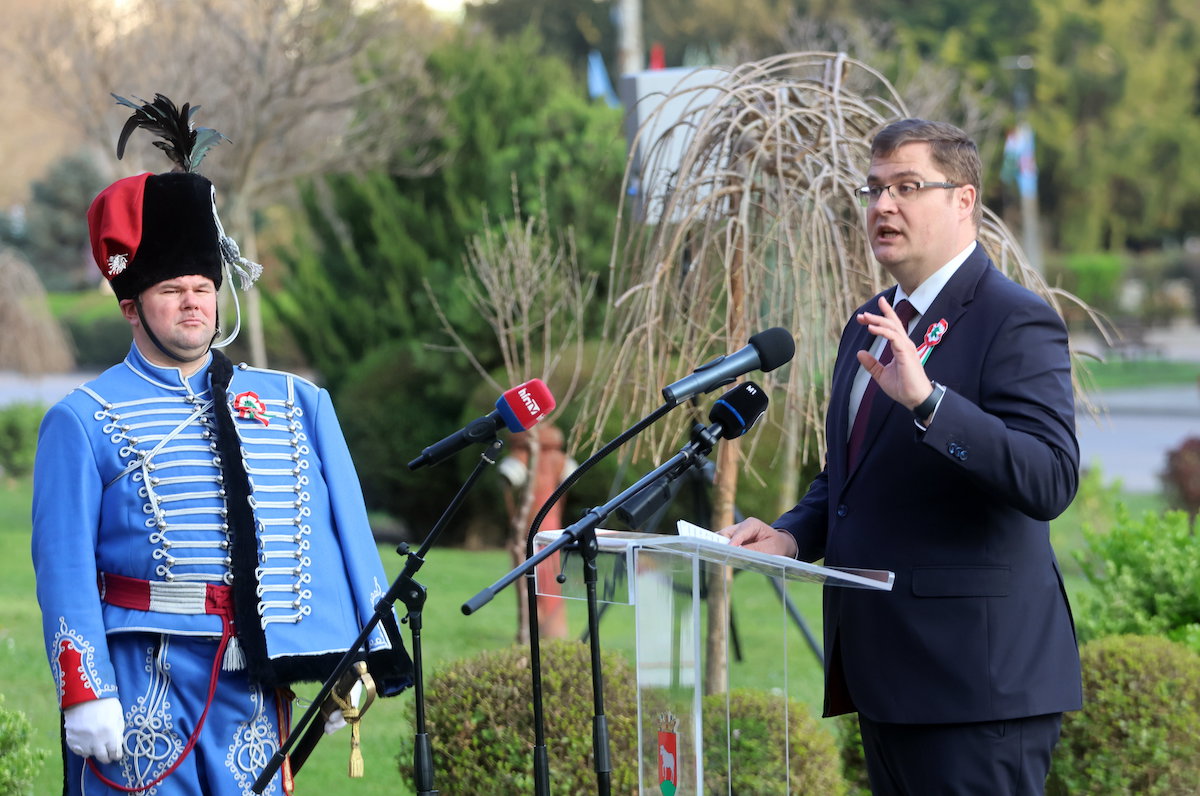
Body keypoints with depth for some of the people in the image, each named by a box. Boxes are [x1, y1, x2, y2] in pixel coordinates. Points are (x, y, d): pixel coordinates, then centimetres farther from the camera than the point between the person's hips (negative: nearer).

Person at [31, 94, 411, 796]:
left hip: (252, 671, 3)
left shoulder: (296, 404, 12)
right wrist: (84, 695, -11)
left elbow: (343, 532, 12)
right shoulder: (85, 421, 1)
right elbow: (65, 570, -3)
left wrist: (364, 659, 6)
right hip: (144, 672, -3)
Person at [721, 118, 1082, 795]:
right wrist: (792, 535, 5)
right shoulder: (873, 323, 17)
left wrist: (926, 398, -32)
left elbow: (1051, 481, -23)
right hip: (885, 672, 9)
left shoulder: (1017, 322, -11)